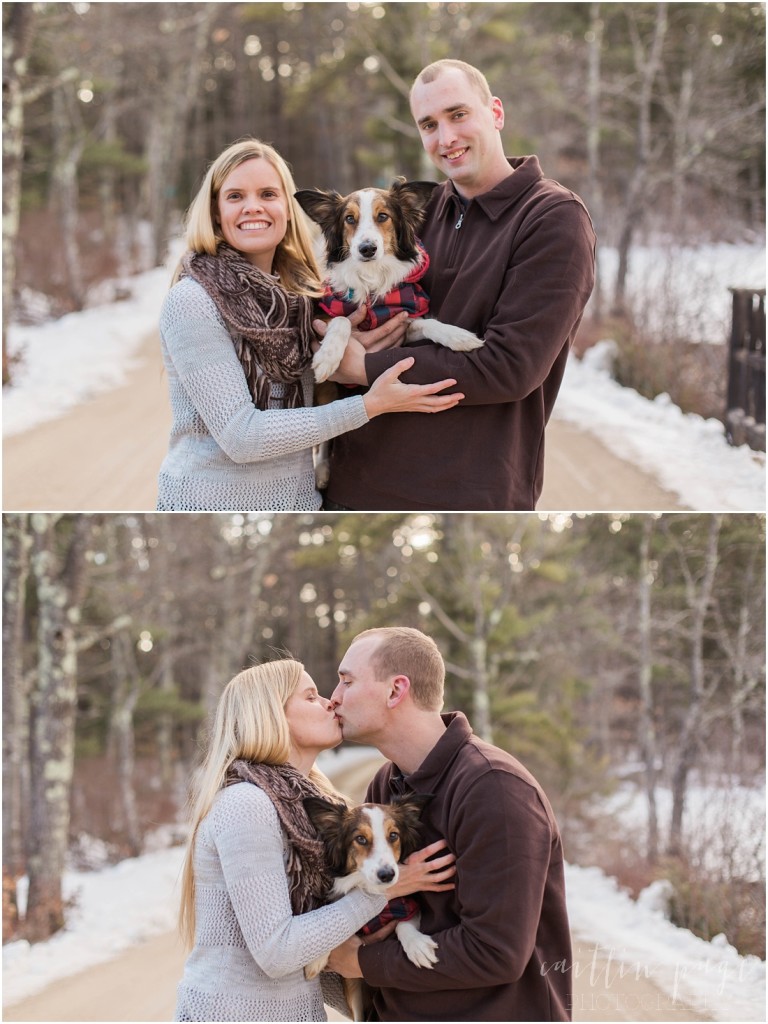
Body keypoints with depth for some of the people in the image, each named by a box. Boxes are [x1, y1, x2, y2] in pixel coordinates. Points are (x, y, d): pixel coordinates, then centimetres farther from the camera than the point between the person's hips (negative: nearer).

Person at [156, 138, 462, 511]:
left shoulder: (301, 292, 4)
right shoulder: (192, 300, -15)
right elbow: (240, 436, -21)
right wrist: (370, 405, -20)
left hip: (298, 496, 6)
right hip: (213, 503, -6)